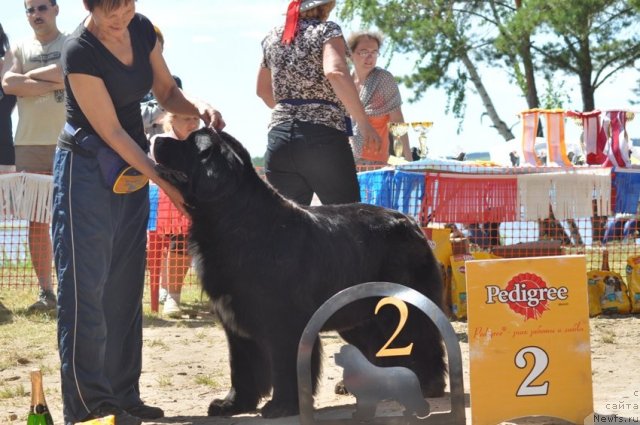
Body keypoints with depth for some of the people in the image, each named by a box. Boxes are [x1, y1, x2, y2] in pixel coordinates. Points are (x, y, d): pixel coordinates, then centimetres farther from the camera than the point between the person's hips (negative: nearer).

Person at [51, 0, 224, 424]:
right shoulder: (80, 52, -21)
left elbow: (167, 92, 10)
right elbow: (110, 131, -19)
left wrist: (198, 107, -12)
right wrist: (163, 182, -18)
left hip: (132, 172, 7)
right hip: (87, 170, -7)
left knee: (125, 289, 10)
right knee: (85, 287, -8)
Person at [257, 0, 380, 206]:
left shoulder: (273, 37, 17)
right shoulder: (326, 30, -1)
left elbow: (262, 90, 28)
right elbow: (335, 72, -19)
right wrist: (363, 123, -16)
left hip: (279, 137, 5)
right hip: (323, 138, -5)